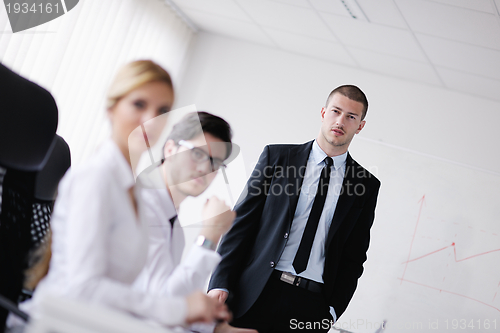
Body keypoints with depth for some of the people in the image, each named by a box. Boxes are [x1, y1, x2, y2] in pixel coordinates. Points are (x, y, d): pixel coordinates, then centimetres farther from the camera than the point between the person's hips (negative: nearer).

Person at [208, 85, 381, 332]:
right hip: (255, 294, 0)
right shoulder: (277, 156, 5)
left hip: (311, 305, 1)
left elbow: (354, 257, 9)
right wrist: (220, 283, -9)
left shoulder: (367, 187, 8)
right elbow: (242, 222, 0)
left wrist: (332, 310, -3)